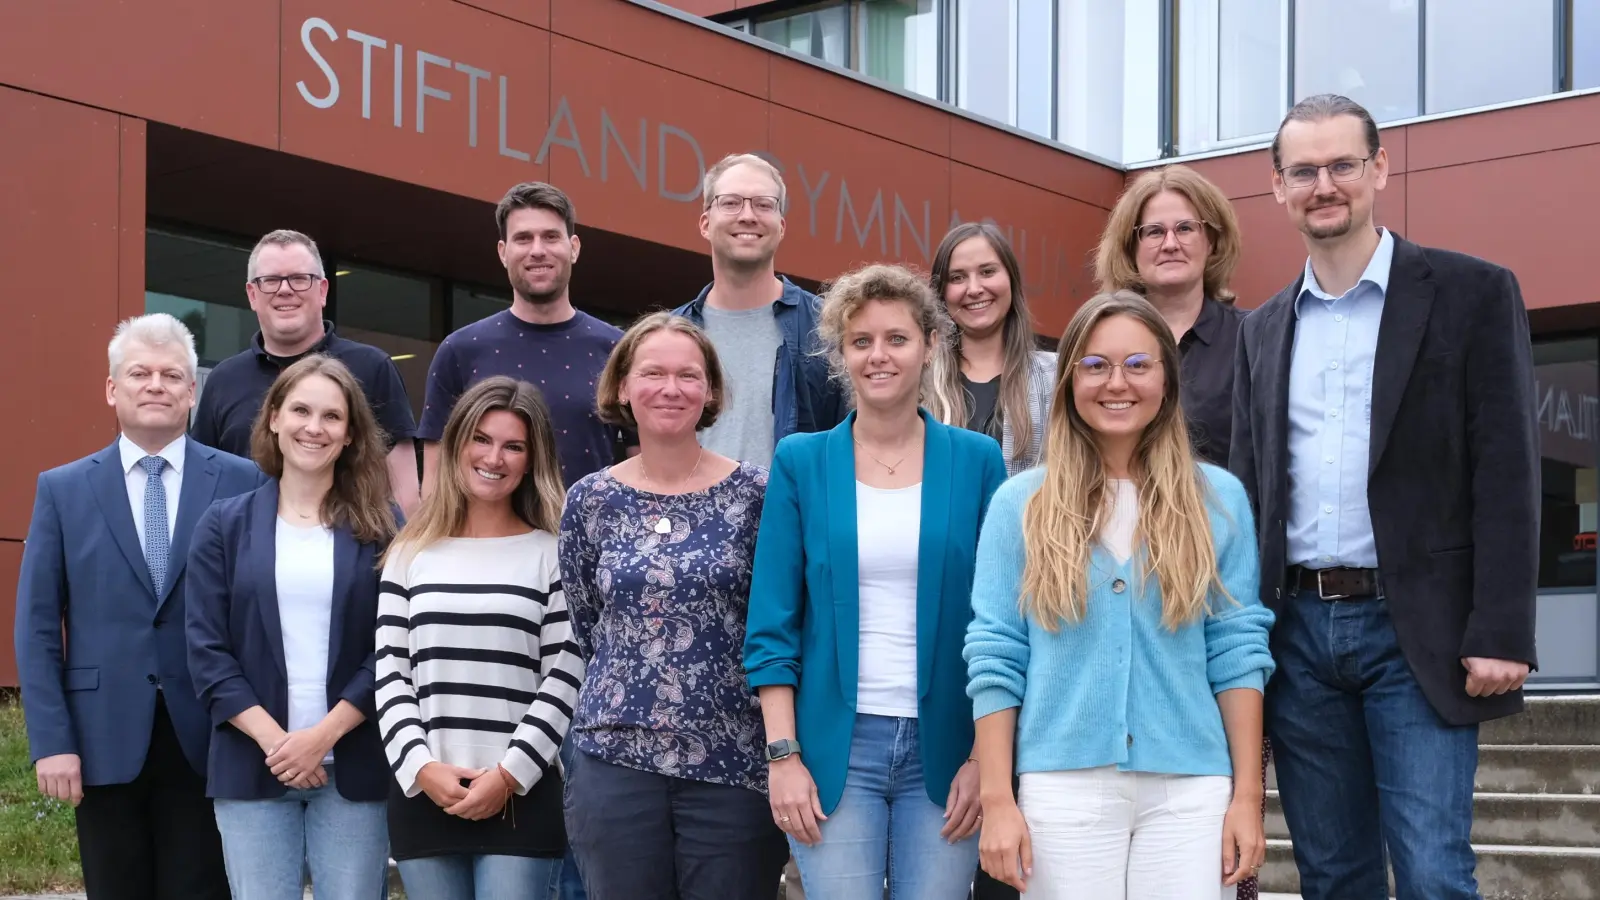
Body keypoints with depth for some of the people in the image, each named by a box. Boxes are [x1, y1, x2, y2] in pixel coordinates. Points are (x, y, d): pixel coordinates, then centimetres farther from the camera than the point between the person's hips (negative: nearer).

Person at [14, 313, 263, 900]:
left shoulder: (242, 482, 3)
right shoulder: (63, 490, 6)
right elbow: (37, 626, 3)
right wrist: (51, 741, -5)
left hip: (206, 739, -1)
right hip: (105, 740, 1)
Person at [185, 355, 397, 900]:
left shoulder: (379, 530, 5)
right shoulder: (225, 525, 7)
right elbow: (207, 651, 1)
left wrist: (324, 736, -12)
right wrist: (273, 740, -10)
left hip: (353, 767, 0)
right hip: (252, 763, 1)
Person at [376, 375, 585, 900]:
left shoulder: (552, 555, 5)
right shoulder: (410, 554, 12)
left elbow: (565, 678, -2)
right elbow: (390, 674, 7)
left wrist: (510, 774, -10)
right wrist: (421, 767, -7)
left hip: (522, 797, -2)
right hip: (422, 794, 3)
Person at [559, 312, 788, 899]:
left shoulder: (754, 493, -1)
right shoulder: (590, 500, 5)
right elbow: (581, 629, 14)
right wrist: (631, 689, 10)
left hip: (736, 763, -2)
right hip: (616, 761, 2)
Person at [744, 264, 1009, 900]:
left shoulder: (976, 461, 4)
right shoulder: (801, 462, 4)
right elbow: (772, 625, 2)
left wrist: (986, 757, -2)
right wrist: (783, 755, -5)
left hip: (942, 749, 0)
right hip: (836, 747, 0)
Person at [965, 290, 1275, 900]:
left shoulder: (1218, 498, 5)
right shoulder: (1021, 504, 3)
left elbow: (1237, 651, 4)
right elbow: (994, 658, 2)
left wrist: (1247, 795, 0)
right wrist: (997, 800, -3)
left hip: (1191, 787, 1)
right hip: (1064, 786, 0)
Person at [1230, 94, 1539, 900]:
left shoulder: (1471, 294, -1)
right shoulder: (1265, 328, 14)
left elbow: (1506, 476, -6)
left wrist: (1500, 635, -14)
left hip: (1417, 636, -4)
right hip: (1297, 633, 5)